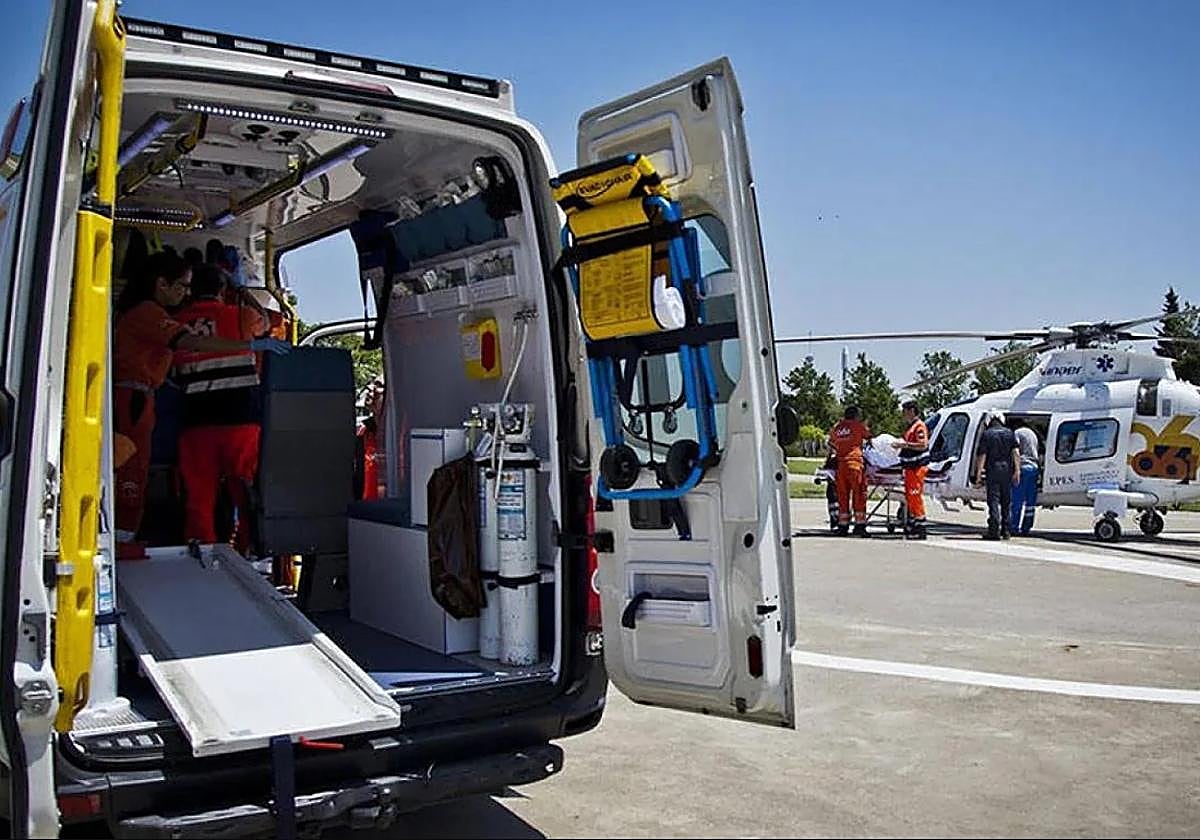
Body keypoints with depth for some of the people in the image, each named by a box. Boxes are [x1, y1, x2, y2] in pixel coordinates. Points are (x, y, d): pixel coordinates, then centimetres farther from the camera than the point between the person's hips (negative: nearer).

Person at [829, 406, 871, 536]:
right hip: (855, 463, -4)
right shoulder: (859, 426, 2)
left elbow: (832, 443, 21)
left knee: (842, 495, 8)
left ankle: (843, 525, 10)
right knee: (859, 494, 0)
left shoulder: (837, 428, 14)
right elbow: (869, 437, 14)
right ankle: (860, 524, -2)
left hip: (840, 464, 4)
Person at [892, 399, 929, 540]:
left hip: (917, 466, -11)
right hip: (910, 466, 11)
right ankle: (910, 527, 22)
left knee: (915, 496, -10)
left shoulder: (919, 425, -13)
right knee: (909, 496, 14)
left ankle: (920, 527, -8)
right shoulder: (909, 426, 18)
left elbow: (923, 445, -22)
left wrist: (905, 444, -19)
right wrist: (900, 444, 12)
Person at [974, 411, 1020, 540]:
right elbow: (1016, 453, 1)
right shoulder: (1009, 433, 9)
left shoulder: (987, 434, 0)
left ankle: (994, 530, -10)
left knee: (994, 500, -3)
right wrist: (1017, 470, 0)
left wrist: (978, 473, -6)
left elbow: (982, 455, -6)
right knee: (1006, 501, 11)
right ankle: (1005, 530, 13)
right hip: (1007, 470, 3)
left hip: (992, 470, -3)